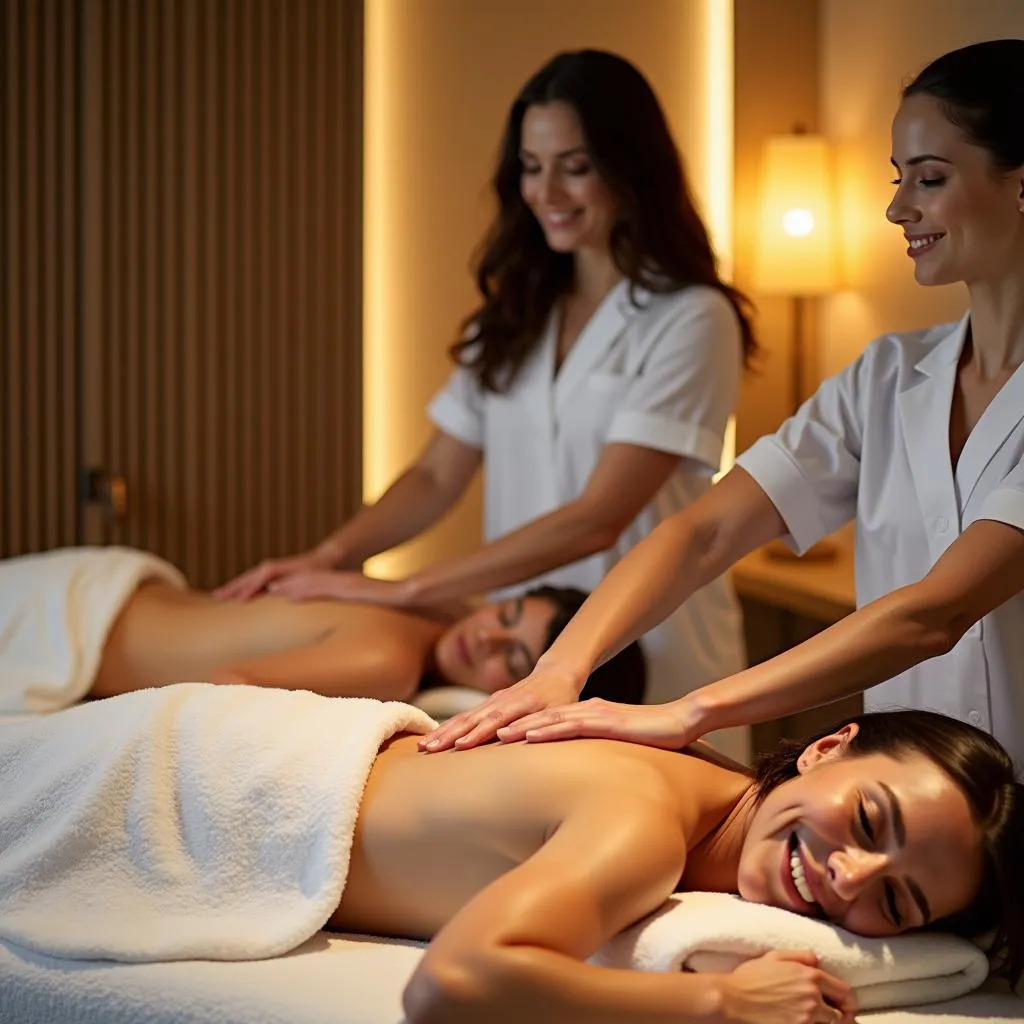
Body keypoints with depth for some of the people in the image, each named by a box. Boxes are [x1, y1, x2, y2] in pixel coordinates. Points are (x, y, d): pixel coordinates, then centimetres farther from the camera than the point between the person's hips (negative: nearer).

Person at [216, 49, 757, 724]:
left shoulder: (690, 320, -13)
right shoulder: (516, 317, 9)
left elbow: (597, 518, -19)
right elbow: (439, 476, 7)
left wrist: (404, 590, -22)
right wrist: (330, 558, -11)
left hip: (656, 669, -5)